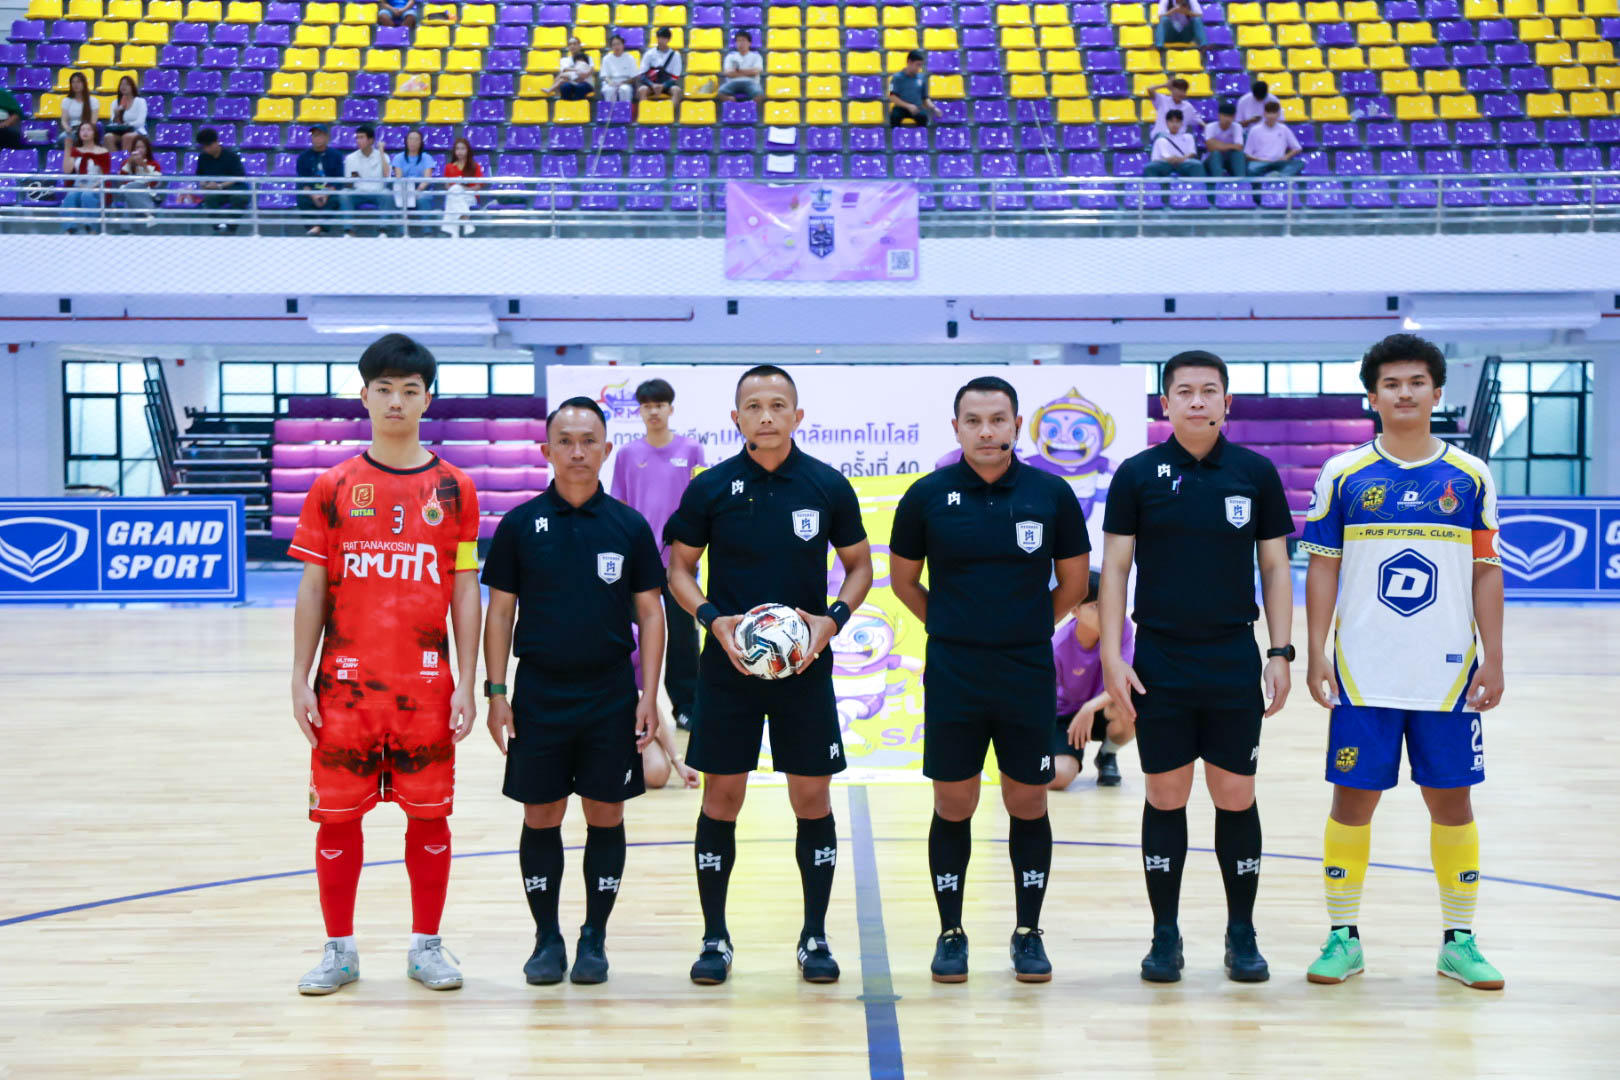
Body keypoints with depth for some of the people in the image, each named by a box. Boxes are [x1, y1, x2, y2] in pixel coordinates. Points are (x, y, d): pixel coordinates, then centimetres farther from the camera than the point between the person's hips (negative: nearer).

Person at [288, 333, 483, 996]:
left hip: (426, 683, 0)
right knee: (338, 815, 4)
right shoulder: (334, 487, 4)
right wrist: (300, 680, 0)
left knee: (429, 813, 4)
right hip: (345, 684, 0)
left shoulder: (454, 489, 4)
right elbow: (313, 589, 5)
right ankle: (339, 949, 17)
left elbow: (465, 592, 4)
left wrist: (466, 684, -1)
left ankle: (426, 945, 18)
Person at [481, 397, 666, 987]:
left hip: (611, 696, 0)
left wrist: (649, 694, -2)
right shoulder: (520, 524, 1)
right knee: (541, 817, 4)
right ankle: (547, 938, 16)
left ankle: (594, 938, 17)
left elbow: (650, 612, 5)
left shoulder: (630, 526, 2)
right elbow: (500, 611, 4)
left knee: (606, 815, 4)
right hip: (538, 695, 0)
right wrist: (496, 693, -2)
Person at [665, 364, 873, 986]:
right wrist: (714, 620, -10)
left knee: (813, 800, 3)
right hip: (727, 669, 0)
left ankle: (815, 937, 16)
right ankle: (715, 938, 14)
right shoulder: (710, 488, -1)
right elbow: (680, 569, 7)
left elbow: (859, 566, 9)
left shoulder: (829, 487, 0)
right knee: (721, 798, 3)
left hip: (806, 667, 0)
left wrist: (834, 620, -8)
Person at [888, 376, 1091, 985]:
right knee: (953, 807, 4)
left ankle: (1028, 933, 19)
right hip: (952, 679, 0)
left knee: (1028, 805, 6)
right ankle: (951, 934, 17)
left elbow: (1073, 583, 10)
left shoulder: (1051, 495, -1)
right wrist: (953, 627, 10)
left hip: (1029, 677, 1)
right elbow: (904, 581, 10)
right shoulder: (927, 497, -2)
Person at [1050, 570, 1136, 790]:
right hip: (1064, 715, -2)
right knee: (1057, 777, -29)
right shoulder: (1059, 648, -25)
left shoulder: (1121, 627, -20)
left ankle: (1108, 756, 0)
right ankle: (1075, 755, 13)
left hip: (1102, 709, 2)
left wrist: (1090, 707, -40)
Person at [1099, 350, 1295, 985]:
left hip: (1235, 663, 1)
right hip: (1159, 664, 0)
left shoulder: (1256, 473, 3)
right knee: (1165, 798, 4)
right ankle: (1165, 936, 14)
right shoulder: (1138, 475, 1)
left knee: (1236, 798, 4)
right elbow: (1115, 568, 1)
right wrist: (1112, 657, -6)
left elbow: (1274, 567, 7)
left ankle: (1242, 934, 16)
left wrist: (1281, 653, 0)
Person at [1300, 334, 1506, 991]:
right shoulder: (1343, 476, 2)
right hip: (1363, 673, -1)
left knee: (1451, 799, 5)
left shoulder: (1470, 478, 5)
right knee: (1353, 796, 3)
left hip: (1448, 673, 1)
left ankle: (1458, 940, 16)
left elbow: (1486, 572, 7)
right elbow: (1322, 568, 4)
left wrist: (1493, 660, 1)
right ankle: (1343, 936, 14)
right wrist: (1315, 658, -2)